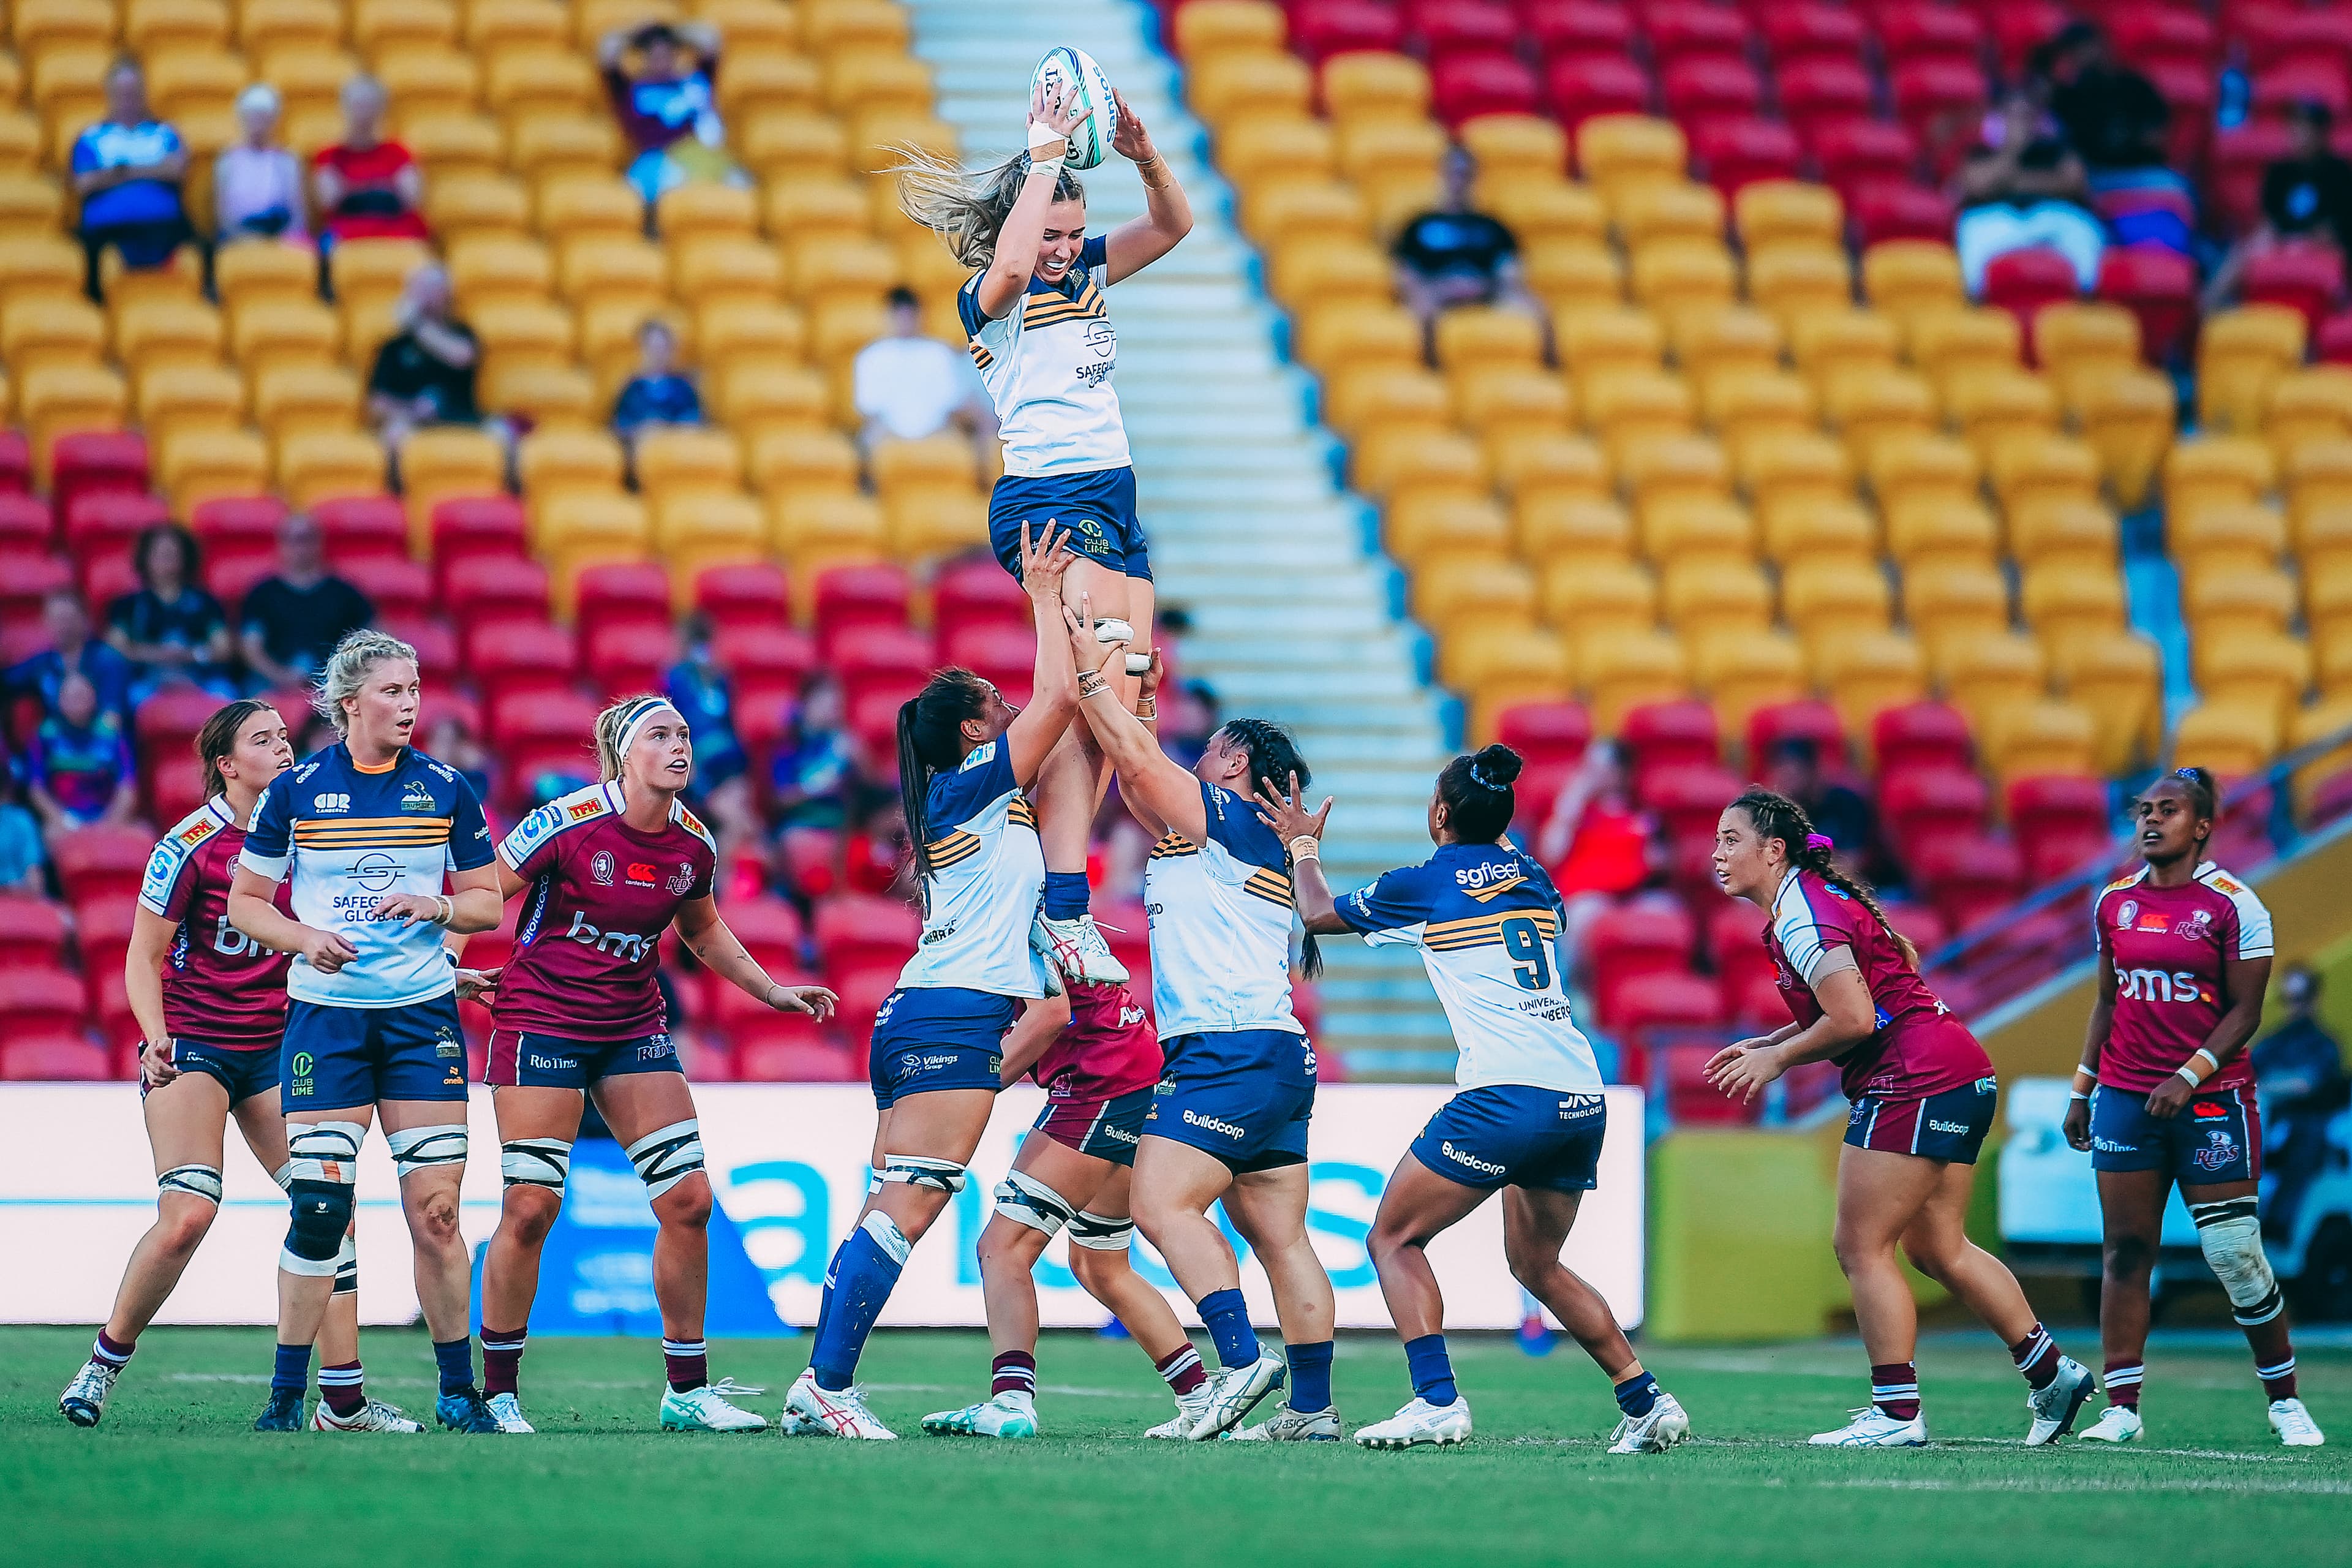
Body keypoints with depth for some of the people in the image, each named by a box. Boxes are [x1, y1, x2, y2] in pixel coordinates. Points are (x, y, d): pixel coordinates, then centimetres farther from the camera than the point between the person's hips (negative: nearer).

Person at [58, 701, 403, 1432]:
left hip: (275, 1044, 5)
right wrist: (157, 1037, -23)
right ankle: (105, 1363, -1)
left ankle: (343, 1399, -2)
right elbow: (143, 959, -7)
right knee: (188, 1213, -21)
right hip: (192, 1039, -5)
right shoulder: (189, 845, -11)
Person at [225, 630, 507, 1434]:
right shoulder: (296, 790, 0)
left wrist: (435, 906, -11)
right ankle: (287, 1392, 4)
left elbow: (488, 901, 10)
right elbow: (244, 901, 7)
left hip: (424, 1013, 1)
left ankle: (458, 1390, 9)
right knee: (319, 1208, -7)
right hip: (325, 1012, -1)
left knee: (435, 1209, -2)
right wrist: (303, 937, -12)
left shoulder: (445, 791, 3)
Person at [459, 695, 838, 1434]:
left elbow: (702, 930, 20)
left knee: (688, 1199, -2)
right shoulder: (568, 824, -17)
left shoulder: (694, 844, 1)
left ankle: (687, 1391, 8)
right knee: (530, 1208, -9)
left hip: (633, 1027, 6)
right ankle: (496, 1393, 5)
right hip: (541, 1021, -6)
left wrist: (772, 991, 17)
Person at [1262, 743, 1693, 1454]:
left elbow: (1319, 913, 20)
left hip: (1506, 1095, -7)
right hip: (1584, 1098, 7)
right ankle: (1646, 1402, 15)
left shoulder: (1426, 884, 2)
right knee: (1536, 1264, 23)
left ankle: (1437, 1401, -13)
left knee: (1394, 1238, 4)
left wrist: (1303, 846, 36)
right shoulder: (1529, 876, 15)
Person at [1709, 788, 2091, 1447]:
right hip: (1961, 1073, 10)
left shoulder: (1802, 916, -14)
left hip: (1914, 1082, -10)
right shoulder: (1814, 901, 18)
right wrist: (1762, 1046, 13)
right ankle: (2053, 1374, 17)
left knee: (1862, 1247, -5)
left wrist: (1778, 1058, -8)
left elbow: (1853, 1021, -21)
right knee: (1939, 1249, 15)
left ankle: (1896, 1413, -5)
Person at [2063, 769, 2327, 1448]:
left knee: (2236, 1256, -4)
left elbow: (2244, 1012, -6)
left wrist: (2189, 1078, -17)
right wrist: (2082, 1091, 14)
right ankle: (2122, 1410, -1)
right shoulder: (2114, 901, 9)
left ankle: (2285, 1403, 10)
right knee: (2125, 1250, -2)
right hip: (2125, 1097, 4)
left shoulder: (2233, 905, -5)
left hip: (2212, 1098, -4)